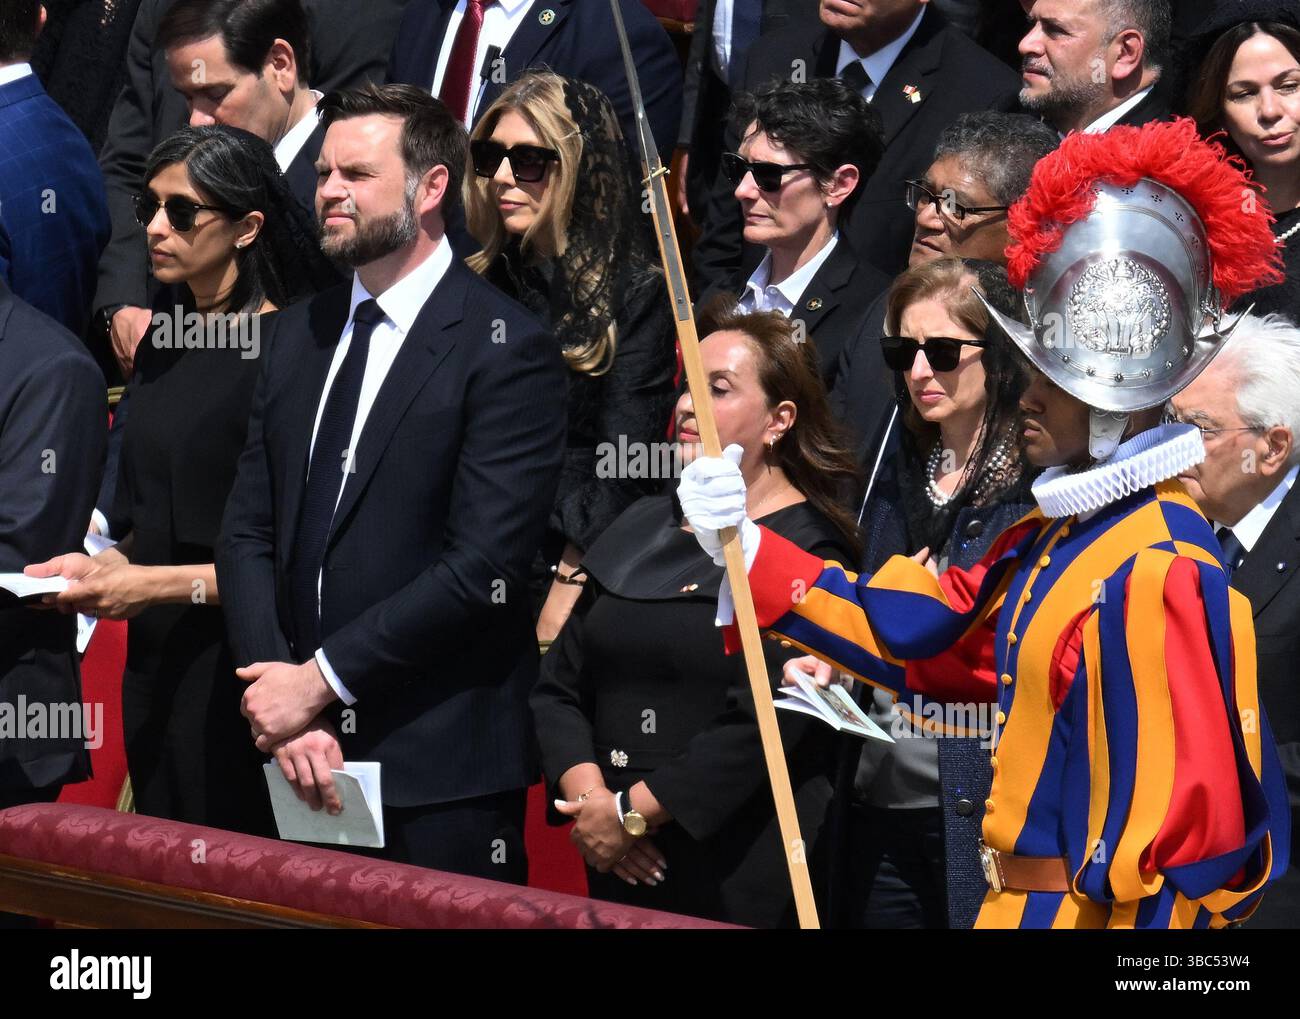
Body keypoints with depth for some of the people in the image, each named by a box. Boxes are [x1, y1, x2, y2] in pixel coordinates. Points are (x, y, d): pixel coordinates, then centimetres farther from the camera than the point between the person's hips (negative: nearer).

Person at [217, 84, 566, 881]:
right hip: (305, 757, 6)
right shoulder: (300, 335, 13)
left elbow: (482, 568, -15)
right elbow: (249, 533, 9)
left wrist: (319, 679, -13)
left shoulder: (507, 350, -8)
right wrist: (282, 706, -6)